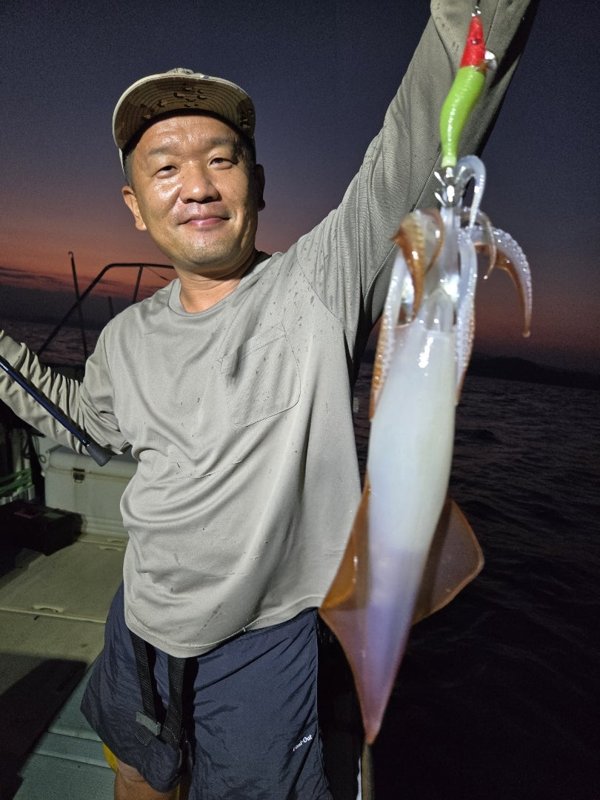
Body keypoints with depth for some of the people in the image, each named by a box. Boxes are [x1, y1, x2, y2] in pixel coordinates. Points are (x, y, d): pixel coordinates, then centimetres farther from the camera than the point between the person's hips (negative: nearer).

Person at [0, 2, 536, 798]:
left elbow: (422, 141, -30)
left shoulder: (320, 283, -18)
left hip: (266, 640, -5)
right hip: (140, 624, 6)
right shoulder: (128, 338, -2)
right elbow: (85, 418, 17)